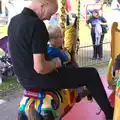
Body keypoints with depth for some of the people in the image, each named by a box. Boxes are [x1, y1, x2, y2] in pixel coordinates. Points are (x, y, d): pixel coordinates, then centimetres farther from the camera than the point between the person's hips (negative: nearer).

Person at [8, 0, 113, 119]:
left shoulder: (14, 20, 3)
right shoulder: (36, 24, -25)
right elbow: (40, 68, -31)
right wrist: (55, 63, -10)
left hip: (24, 79, 9)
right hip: (40, 80, -9)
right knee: (91, 74, 3)